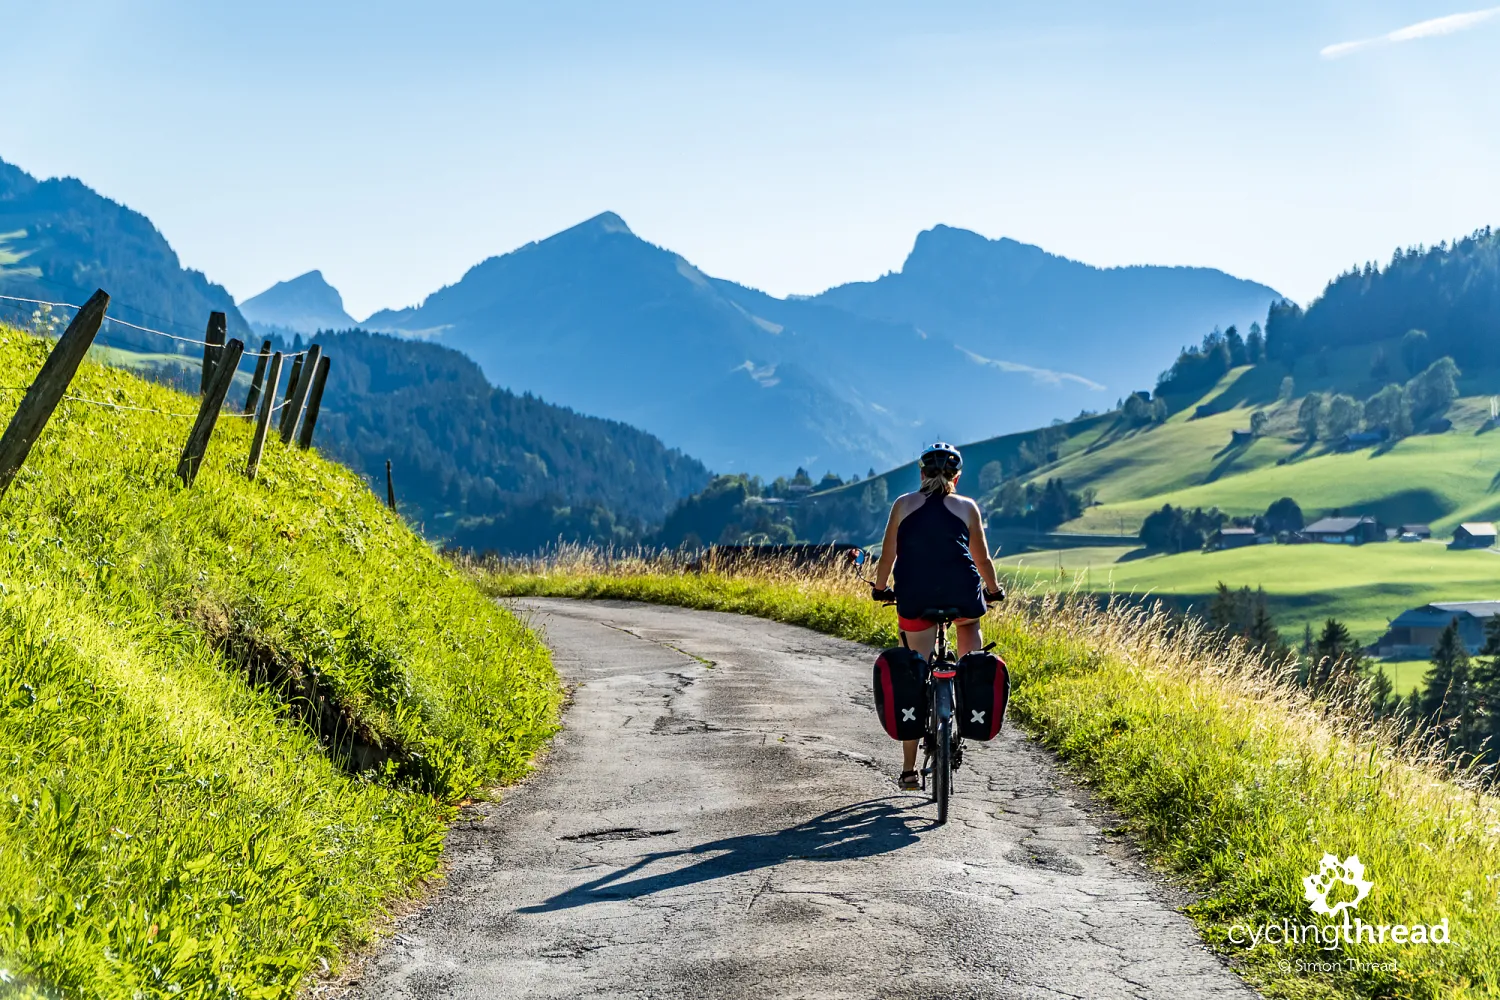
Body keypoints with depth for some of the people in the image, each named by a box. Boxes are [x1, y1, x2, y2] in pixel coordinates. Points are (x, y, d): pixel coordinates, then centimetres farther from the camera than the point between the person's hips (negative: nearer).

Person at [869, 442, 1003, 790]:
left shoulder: (903, 505, 9)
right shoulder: (967, 508, 8)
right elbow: (982, 559, 13)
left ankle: (909, 769, 9)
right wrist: (994, 590, 31)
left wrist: (880, 589, 27)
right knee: (968, 623, 37)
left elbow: (887, 556, 10)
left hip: (915, 600, 0)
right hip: (961, 595, 0)